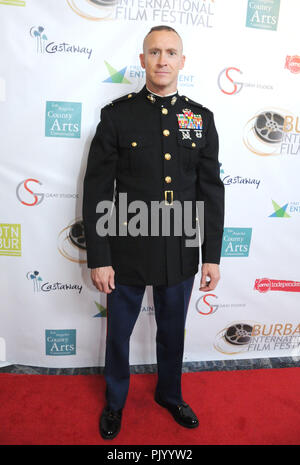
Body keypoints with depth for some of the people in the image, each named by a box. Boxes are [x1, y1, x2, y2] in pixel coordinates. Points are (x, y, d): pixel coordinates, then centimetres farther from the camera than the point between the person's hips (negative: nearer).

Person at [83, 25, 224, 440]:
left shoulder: (201, 118, 3)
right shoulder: (117, 114, -5)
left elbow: (211, 191, 3)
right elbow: (97, 191, -6)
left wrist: (212, 257, 1)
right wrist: (98, 258, -8)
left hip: (182, 253, 2)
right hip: (127, 251, -1)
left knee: (172, 332, 21)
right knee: (119, 333, 17)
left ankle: (170, 394, 50)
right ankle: (115, 401, 46)